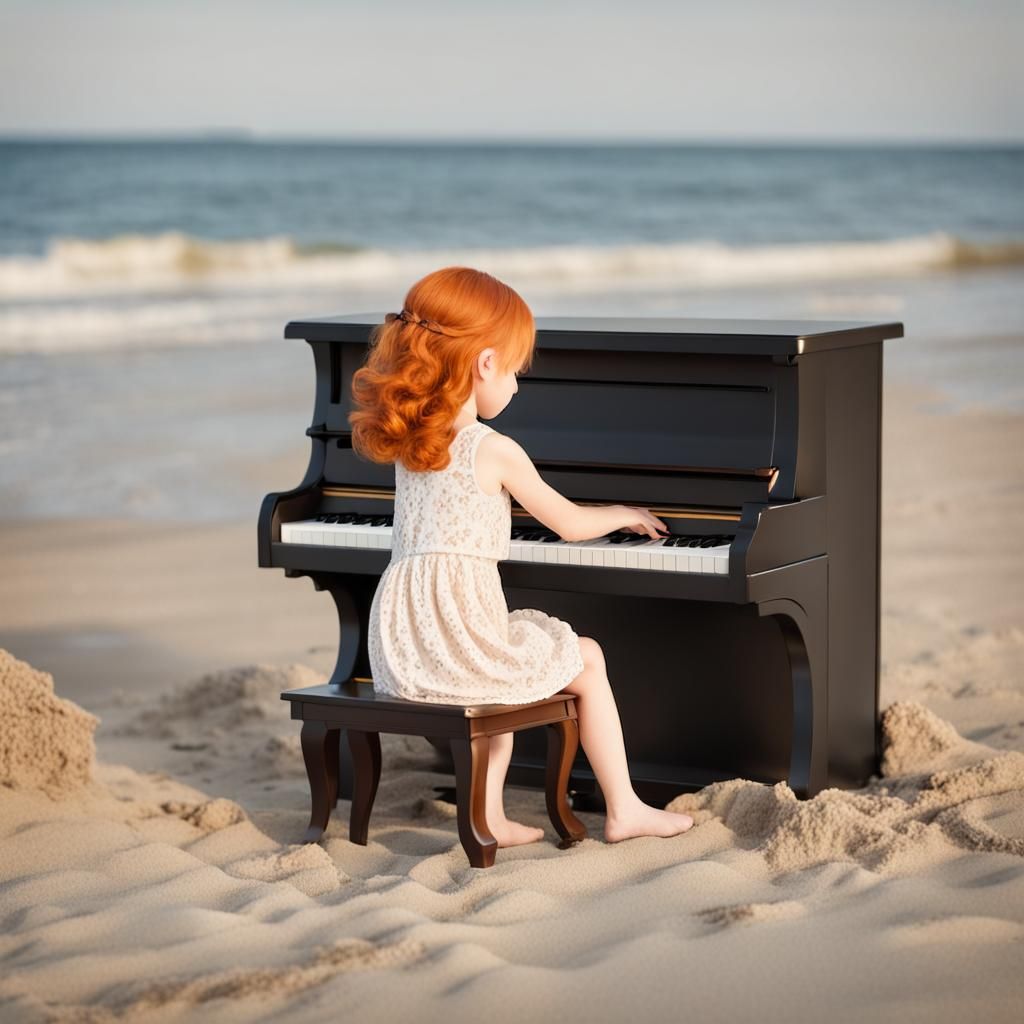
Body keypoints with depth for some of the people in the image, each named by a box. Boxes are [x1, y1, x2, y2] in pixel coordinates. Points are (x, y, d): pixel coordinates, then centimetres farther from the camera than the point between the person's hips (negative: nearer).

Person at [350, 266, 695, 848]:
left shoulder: (405, 442, 11)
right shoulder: (497, 451, -9)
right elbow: (571, 525, 1)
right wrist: (622, 515, 22)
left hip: (399, 649, 7)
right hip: (461, 639, -7)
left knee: (505, 669, 35)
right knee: (588, 659, 16)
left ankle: (490, 816, 27)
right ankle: (625, 811, 18)